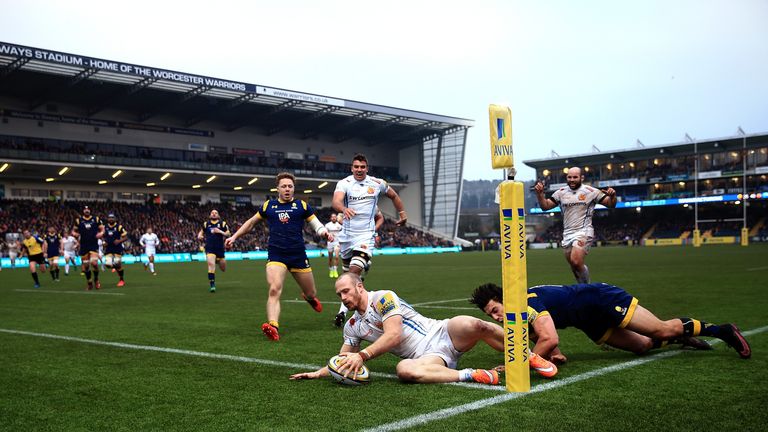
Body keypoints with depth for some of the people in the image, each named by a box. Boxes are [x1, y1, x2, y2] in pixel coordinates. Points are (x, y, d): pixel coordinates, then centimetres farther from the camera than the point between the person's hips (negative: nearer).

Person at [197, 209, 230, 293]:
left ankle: (218, 261, 49)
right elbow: (202, 231, 24)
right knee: (211, 264, -24)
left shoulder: (223, 224, 3)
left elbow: (228, 234, 0)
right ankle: (212, 285, -16)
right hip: (209, 248, -1)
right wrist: (199, 236, 1)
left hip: (220, 248, 1)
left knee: (223, 269, 12)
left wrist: (220, 232, -17)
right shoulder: (206, 224, 9)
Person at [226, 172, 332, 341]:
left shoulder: (302, 205, 6)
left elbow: (316, 224, 7)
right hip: (276, 255, -1)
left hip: (298, 255, 1)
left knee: (311, 293, 14)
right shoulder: (268, 206, 9)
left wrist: (325, 233, -15)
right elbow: (251, 222, 22)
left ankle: (309, 297, 52)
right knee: (274, 290, -24)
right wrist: (234, 237, 18)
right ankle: (273, 327, -33)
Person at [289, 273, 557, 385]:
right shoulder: (352, 326, 16)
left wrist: (362, 355, -23)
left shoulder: (384, 298, -4)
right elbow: (343, 361, 24)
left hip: (442, 335, -3)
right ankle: (473, 375, -29)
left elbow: (393, 336, -16)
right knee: (404, 370, -35)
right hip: (427, 358, 3)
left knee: (472, 325, -35)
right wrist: (318, 373, 9)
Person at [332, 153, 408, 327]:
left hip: (366, 234, -2)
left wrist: (402, 213, 20)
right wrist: (344, 209, -47)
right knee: (348, 272, 14)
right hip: (347, 234, 2)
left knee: (355, 271, -18)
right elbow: (336, 201, -26)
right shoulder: (344, 183, -6)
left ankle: (343, 310, -19)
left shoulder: (377, 183, 2)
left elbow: (393, 195, 22)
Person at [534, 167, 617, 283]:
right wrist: (540, 193, -9)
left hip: (583, 231, -5)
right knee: (575, 268, 10)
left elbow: (610, 204, 0)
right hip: (567, 233, 5)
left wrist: (612, 196, -22)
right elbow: (545, 206, 7)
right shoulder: (561, 193, 8)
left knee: (576, 262, -23)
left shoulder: (590, 191, -1)